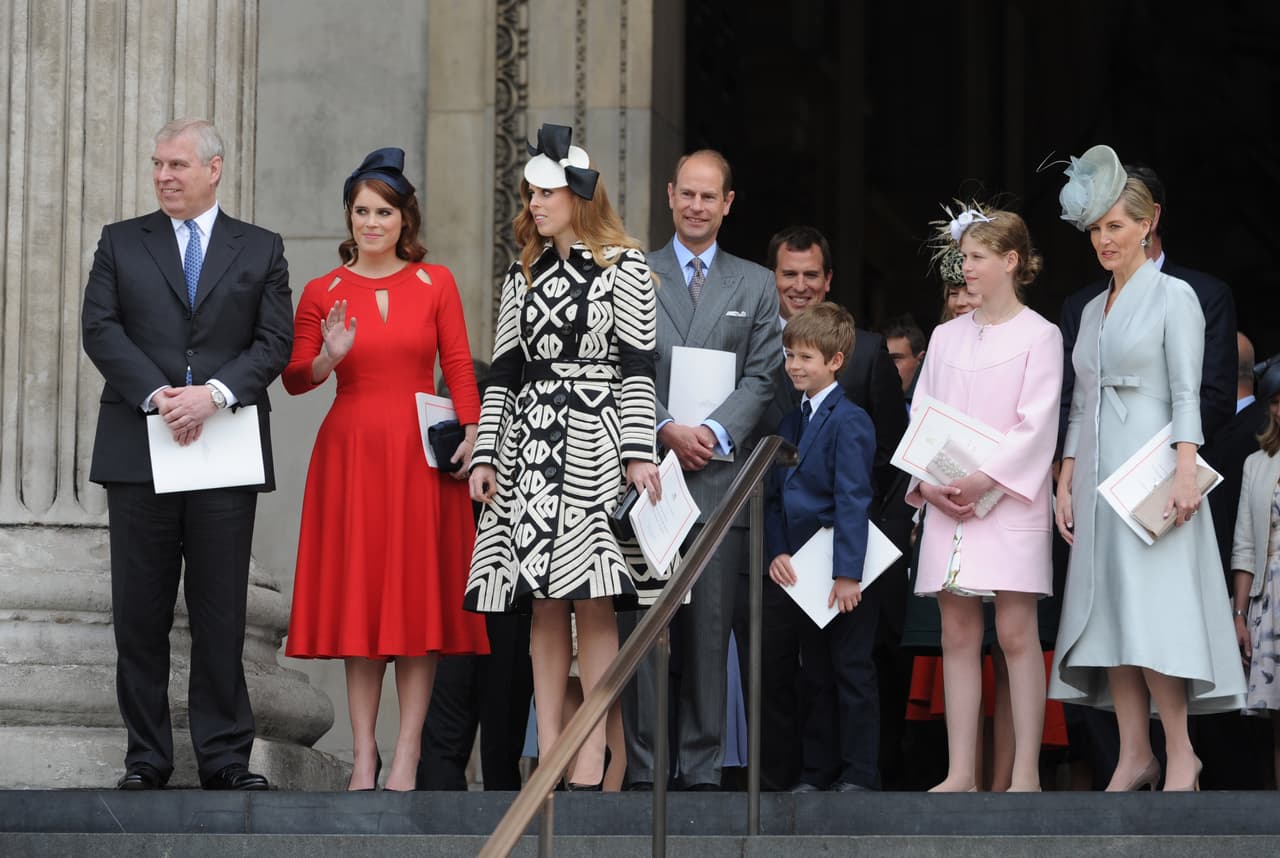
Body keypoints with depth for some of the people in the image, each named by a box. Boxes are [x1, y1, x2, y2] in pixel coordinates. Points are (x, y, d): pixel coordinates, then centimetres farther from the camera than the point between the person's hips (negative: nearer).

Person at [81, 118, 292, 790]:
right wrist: (158, 396, -14)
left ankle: (225, 758, 6)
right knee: (139, 613, 2)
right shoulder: (120, 243, 11)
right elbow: (101, 330, -1)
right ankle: (146, 756, 9)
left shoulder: (260, 251, 10)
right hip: (138, 451, 1)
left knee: (221, 612, 1)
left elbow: (275, 342, 1)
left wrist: (213, 394, -15)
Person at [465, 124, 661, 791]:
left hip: (592, 445, -5)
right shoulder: (523, 275, 17)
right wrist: (485, 454, 9)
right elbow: (503, 369, 15)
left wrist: (639, 454, -10)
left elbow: (637, 366, -3)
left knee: (592, 603, -9)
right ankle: (549, 762, 3)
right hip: (529, 443, 5)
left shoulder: (624, 267, 2)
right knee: (543, 607, 2)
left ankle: (591, 767, -8)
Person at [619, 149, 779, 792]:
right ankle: (643, 768, 1)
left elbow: (762, 378, 5)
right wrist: (664, 430, -12)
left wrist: (715, 431, -11)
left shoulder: (756, 286, 14)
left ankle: (702, 769, 6)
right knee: (641, 629, -3)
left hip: (718, 478, 1)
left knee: (709, 630, 1)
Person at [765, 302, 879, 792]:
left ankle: (859, 773, 3)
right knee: (814, 675, 12)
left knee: (852, 673, -2)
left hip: (846, 572, -8)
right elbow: (774, 497, 13)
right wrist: (777, 553, -2)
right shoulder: (790, 424, 12)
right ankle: (816, 772, 18)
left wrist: (847, 573, -22)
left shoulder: (849, 422, -13)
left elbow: (853, 501, -18)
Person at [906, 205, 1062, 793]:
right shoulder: (947, 337, 15)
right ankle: (960, 774, 6)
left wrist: (985, 480, -18)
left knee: (1016, 633, -7)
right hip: (947, 502, 5)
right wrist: (927, 481, -6)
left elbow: (1036, 425, -8)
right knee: (957, 635, 4)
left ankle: (1025, 775, -6)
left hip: (1009, 498, -5)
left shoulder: (1038, 336, 0)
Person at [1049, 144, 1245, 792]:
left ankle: (1180, 752, -10)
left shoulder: (1173, 296, -1)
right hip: (1098, 473, 7)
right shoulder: (1093, 309, 18)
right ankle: (1134, 756, 0)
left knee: (1152, 613, -14)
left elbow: (1186, 393, -9)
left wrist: (1186, 471, -19)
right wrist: (1065, 483, 12)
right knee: (1109, 615, 0)